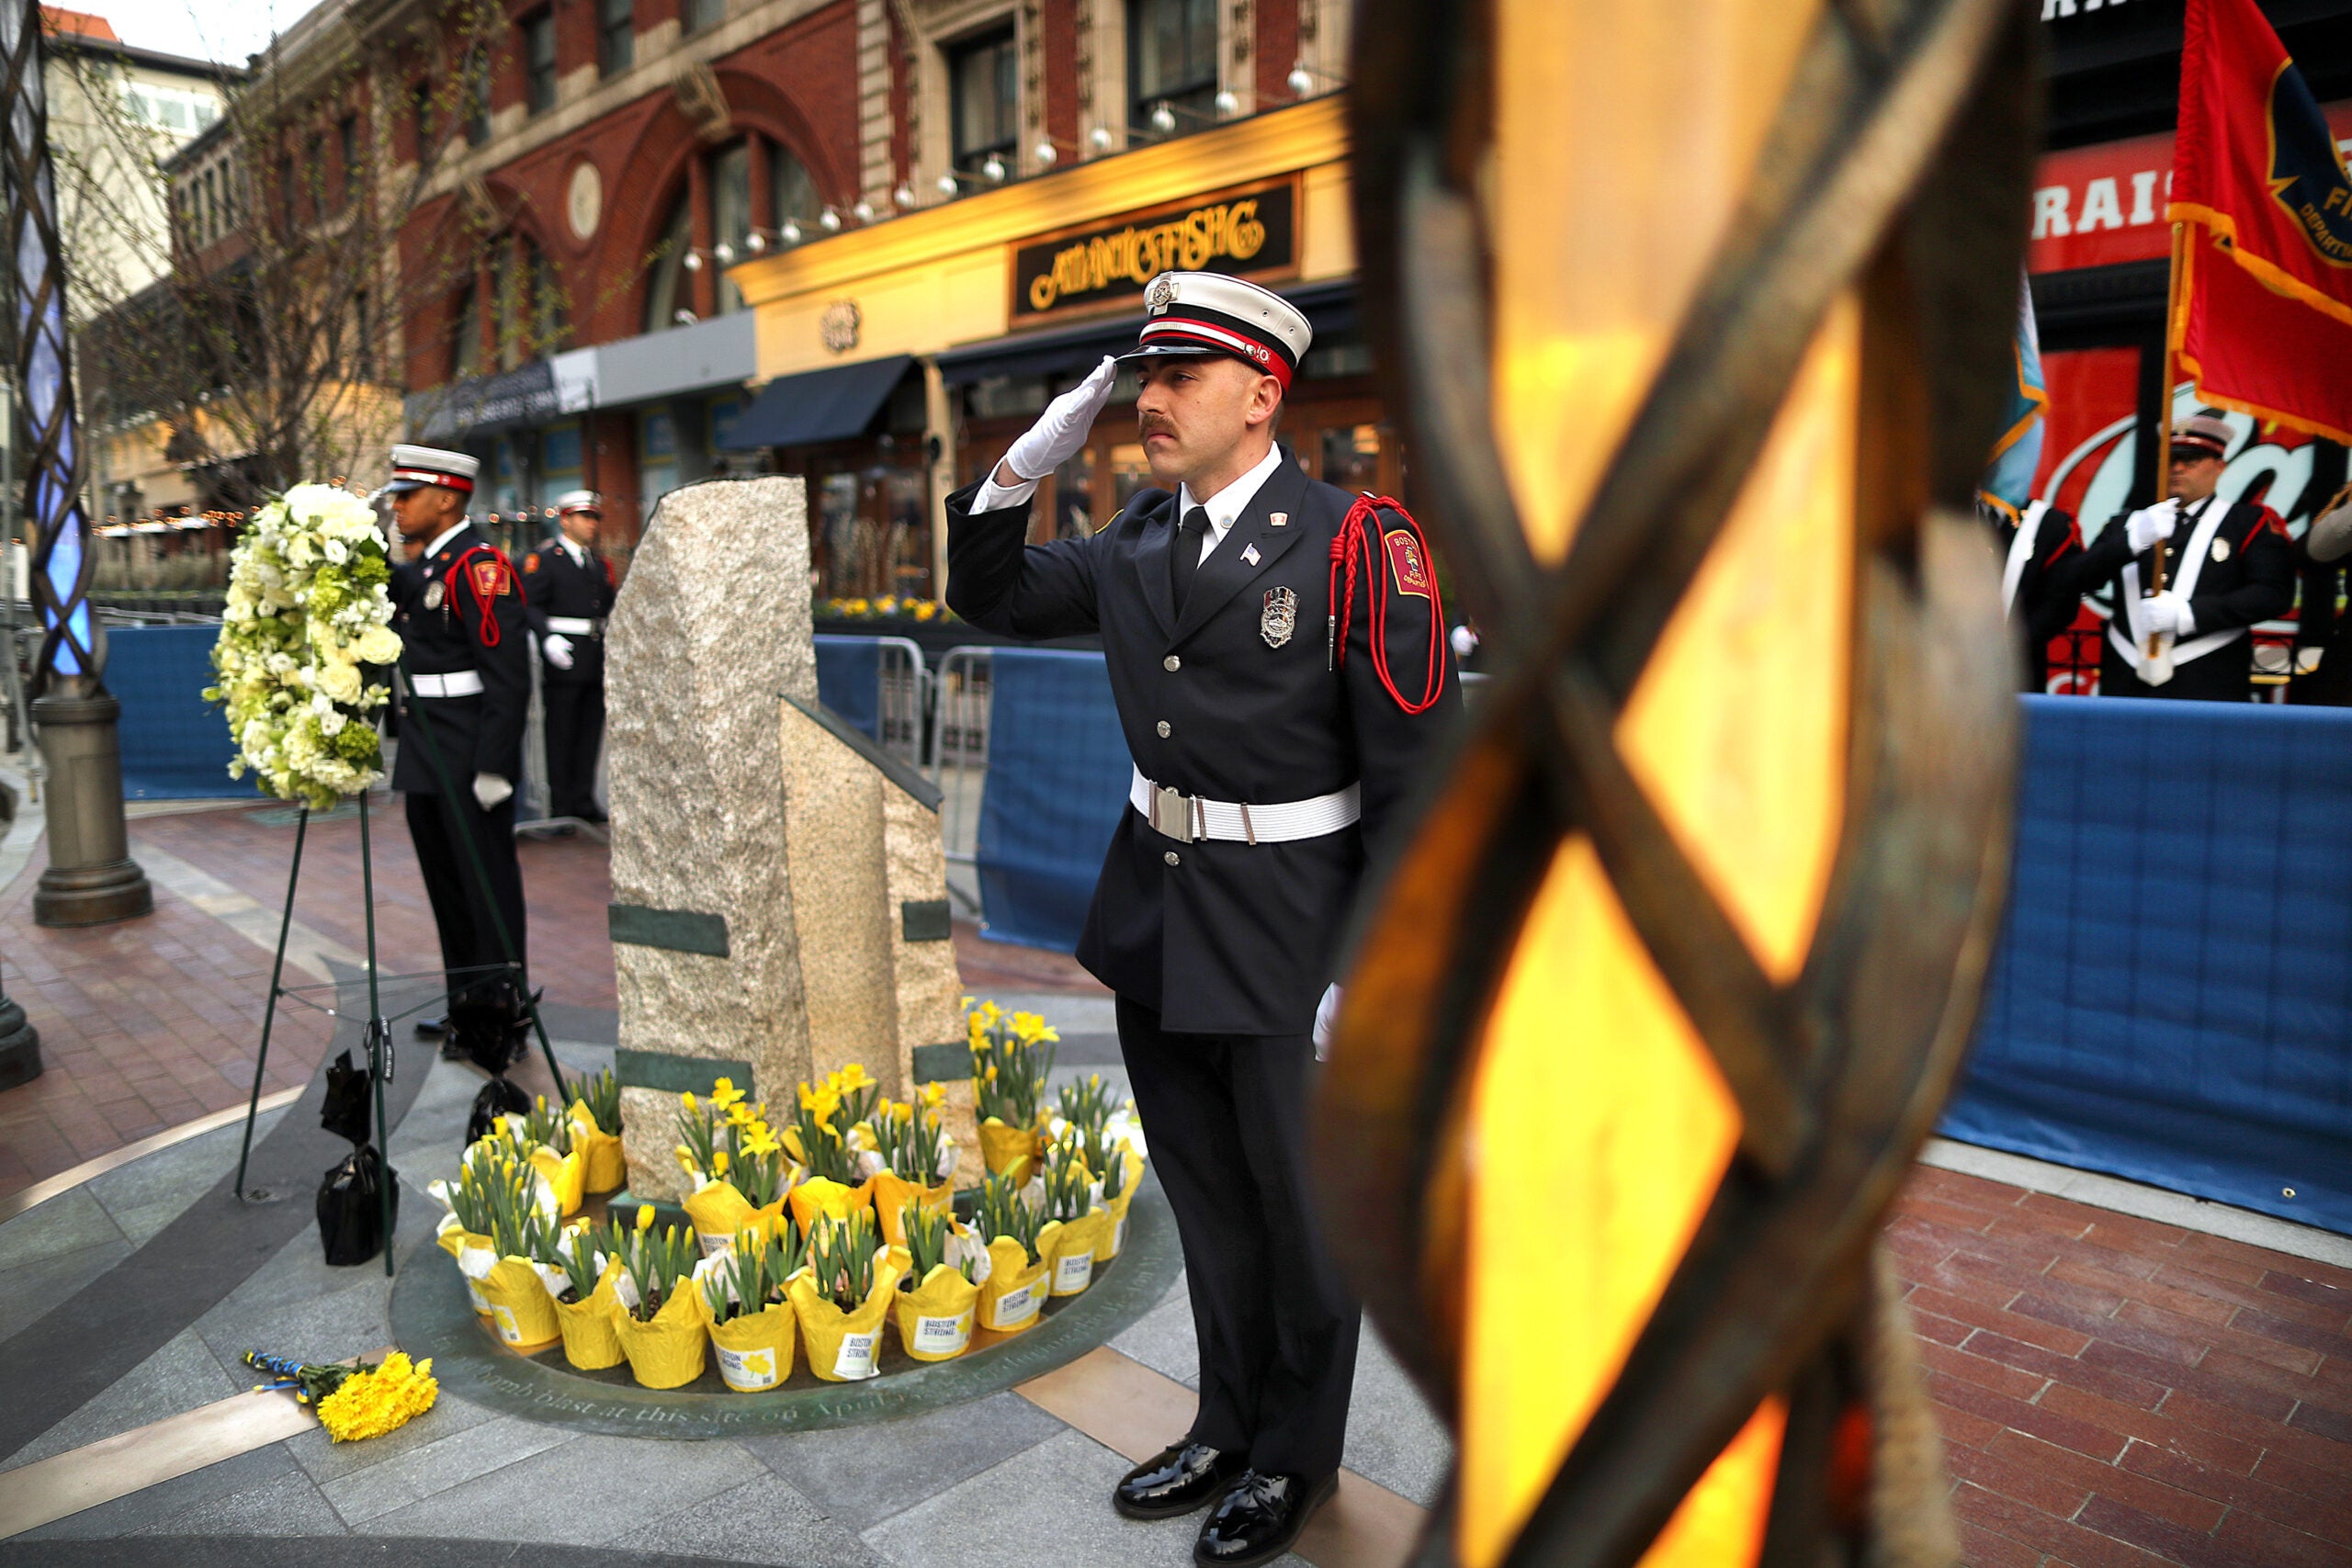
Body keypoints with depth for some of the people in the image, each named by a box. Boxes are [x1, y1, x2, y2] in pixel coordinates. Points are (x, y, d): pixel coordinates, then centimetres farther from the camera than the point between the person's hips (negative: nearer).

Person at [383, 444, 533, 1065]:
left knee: (488, 886, -2)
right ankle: (466, 1013, 27)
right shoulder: (414, 570, 15)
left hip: (470, 762, -10)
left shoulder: (479, 565, -14)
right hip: (426, 759, 10)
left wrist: (493, 767, -21)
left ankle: (503, 1017, 8)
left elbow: (508, 675, -19)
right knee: (445, 886, 15)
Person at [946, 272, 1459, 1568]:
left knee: (1301, 1205, 13)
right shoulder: (1137, 542, 4)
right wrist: (1028, 463, -2)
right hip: (1153, 914, 6)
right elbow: (990, 596, 15)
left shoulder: (1355, 546, -15)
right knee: (1204, 1194, 20)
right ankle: (1228, 1425, 42)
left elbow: (1417, 778, -16)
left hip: (1285, 931, -6)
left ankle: (1295, 1458, 36)